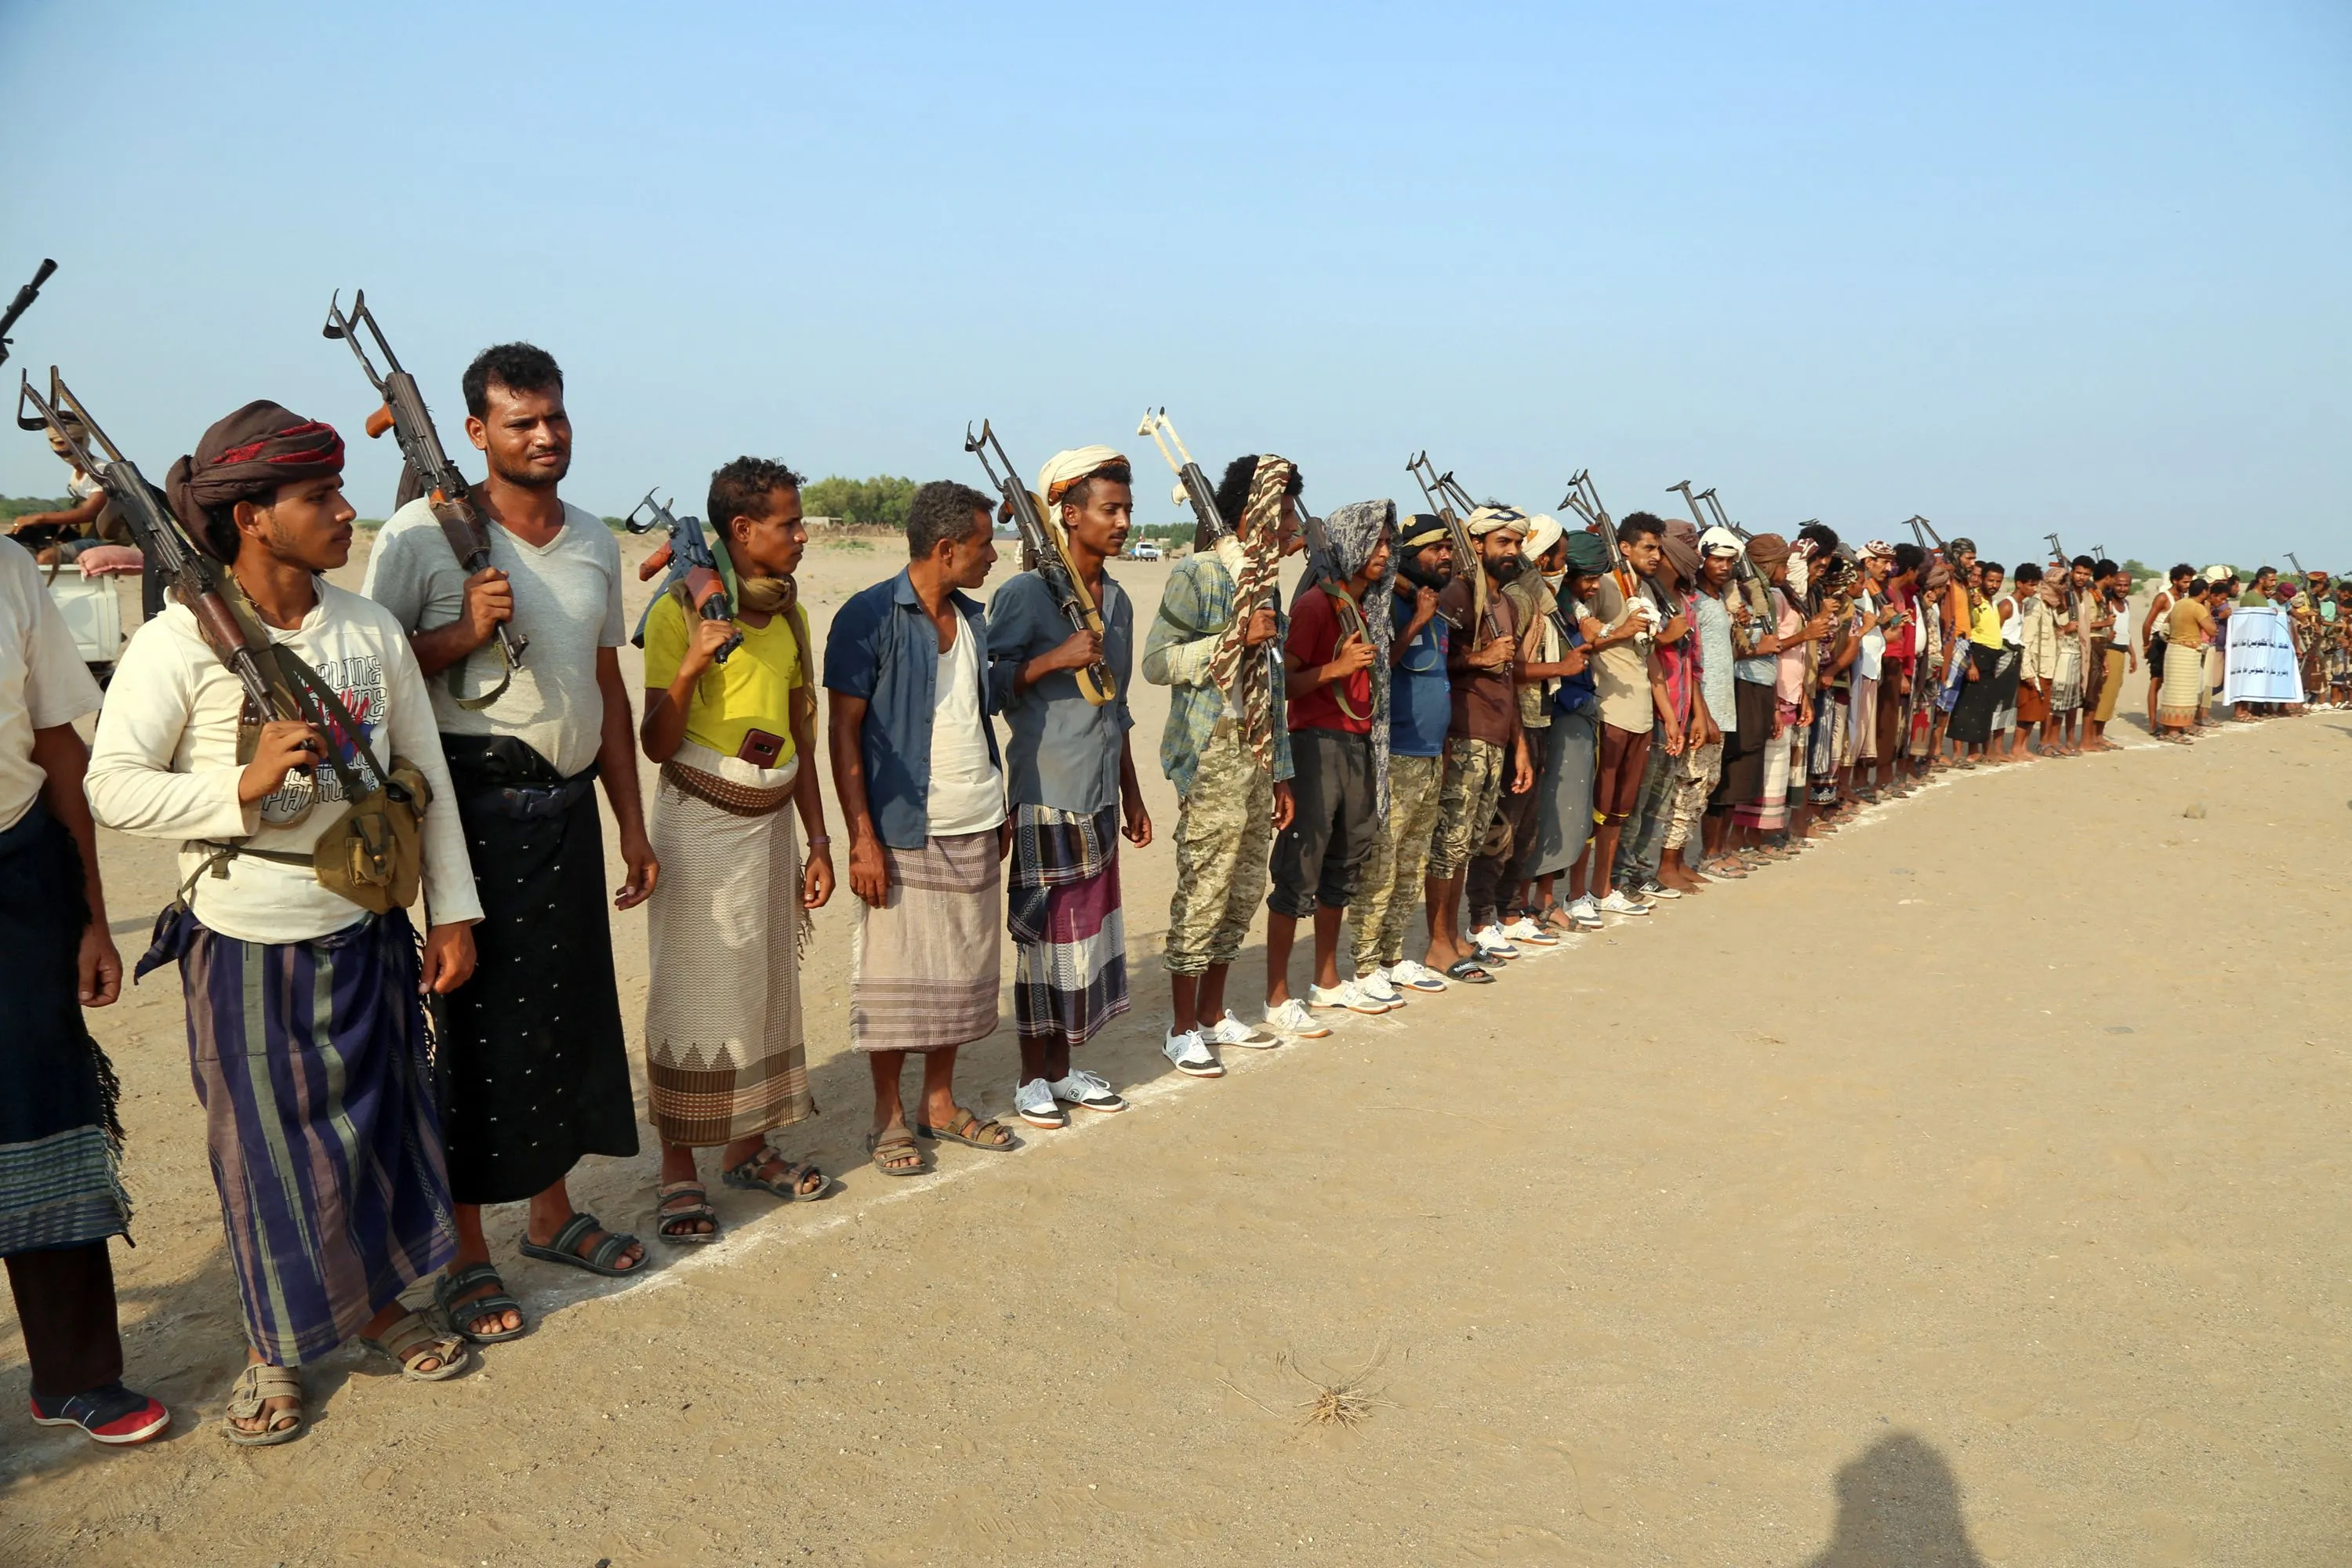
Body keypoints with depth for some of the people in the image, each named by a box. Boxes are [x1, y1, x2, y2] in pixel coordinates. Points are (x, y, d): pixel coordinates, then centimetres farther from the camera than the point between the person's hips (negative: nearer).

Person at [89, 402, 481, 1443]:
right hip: (245, 952, -4)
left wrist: (453, 909, 5)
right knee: (267, 1152, 8)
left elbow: (426, 774, 6)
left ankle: (378, 1306, 37)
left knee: (379, 1125, 15)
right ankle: (277, 1347, 29)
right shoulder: (178, 643, -12)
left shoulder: (371, 630, 1)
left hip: (366, 938, 4)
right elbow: (111, 784, -13)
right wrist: (241, 785, -27)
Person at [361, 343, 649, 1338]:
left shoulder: (595, 542, 11)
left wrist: (631, 820, 15)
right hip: (476, 810, -6)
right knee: (477, 1023, 0)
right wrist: (465, 632, -22)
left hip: (569, 808, 6)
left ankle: (551, 1213, 30)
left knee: (571, 1009, 13)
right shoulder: (425, 529, -7)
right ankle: (465, 1255, 14)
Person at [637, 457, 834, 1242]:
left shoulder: (789, 614, 9)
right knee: (692, 992, -1)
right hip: (700, 821, -6)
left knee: (768, 984, 11)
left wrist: (818, 839, 12)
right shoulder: (680, 610, -10)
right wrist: (692, 663, -26)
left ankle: (749, 1147, 24)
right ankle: (679, 1170, 9)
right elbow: (657, 746, -12)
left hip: (771, 822, 6)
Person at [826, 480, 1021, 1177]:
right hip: (902, 833, -6)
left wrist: (1000, 809, 15)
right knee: (895, 975, 2)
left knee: (962, 972, 11)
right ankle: (889, 1115, 16)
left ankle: (940, 1103, 25)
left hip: (975, 832, 7)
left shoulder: (972, 619, 12)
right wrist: (861, 836, -15)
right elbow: (844, 731, -10)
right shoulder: (870, 616, -9)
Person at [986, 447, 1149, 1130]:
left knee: (1092, 932, 11)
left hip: (1100, 796, 7)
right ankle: (1032, 1078, 14)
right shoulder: (1027, 594, -10)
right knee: (1046, 935, 0)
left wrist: (1131, 793, 20)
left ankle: (1063, 1067, 24)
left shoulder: (1117, 600, 13)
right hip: (1047, 795, -7)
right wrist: (1056, 658, -23)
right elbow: (986, 685, -14)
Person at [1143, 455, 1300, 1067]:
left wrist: (1281, 773, 17)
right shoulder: (1198, 573, -9)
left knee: (1244, 891, 12)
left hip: (1258, 757, 8)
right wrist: (1236, 638, -18)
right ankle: (1183, 1030, 7)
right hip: (1213, 757, -8)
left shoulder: (1265, 581, 16)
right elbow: (1157, 661, -15)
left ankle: (1213, 1015, 25)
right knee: (1202, 894, -4)